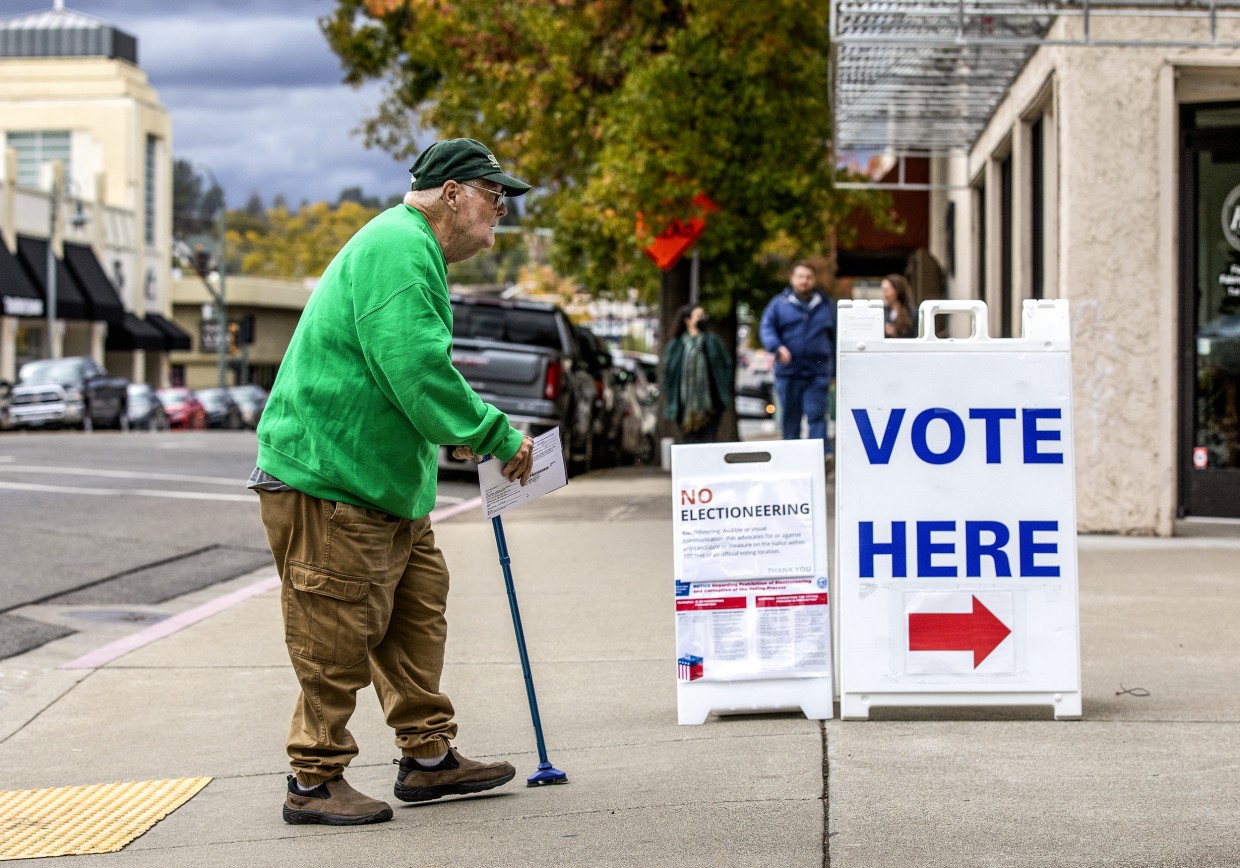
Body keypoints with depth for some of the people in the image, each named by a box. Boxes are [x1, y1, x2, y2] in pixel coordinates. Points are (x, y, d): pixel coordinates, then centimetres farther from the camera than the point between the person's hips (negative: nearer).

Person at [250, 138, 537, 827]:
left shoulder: (411, 251, 20)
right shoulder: (398, 246, -17)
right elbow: (416, 369, -26)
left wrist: (458, 435, 15)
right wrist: (496, 437, -17)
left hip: (387, 483, 11)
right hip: (328, 480, -11)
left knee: (417, 615, 15)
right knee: (337, 640, -3)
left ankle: (428, 757, 25)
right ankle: (315, 782, 8)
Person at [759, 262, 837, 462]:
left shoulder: (825, 305, 14)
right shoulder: (779, 304, 9)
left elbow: (834, 338, 18)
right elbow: (766, 328, -1)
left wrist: (835, 371, 16)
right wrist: (777, 347, -21)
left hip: (818, 372, 0)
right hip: (788, 372, 0)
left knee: (817, 415, -11)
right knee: (790, 417, 5)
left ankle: (822, 455, -17)